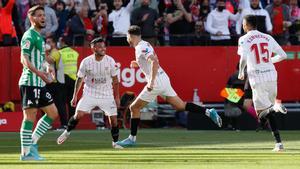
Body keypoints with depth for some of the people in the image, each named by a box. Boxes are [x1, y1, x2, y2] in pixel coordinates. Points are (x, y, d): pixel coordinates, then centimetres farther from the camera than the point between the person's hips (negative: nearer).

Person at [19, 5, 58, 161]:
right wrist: (40, 73, -28)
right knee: (30, 116, -8)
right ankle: (26, 152, -5)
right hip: (30, 82, -10)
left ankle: (32, 142, 13)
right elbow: (24, 59, -19)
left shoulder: (39, 36, 19)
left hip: (39, 84, 10)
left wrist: (47, 67, 11)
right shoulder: (30, 36, -10)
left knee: (52, 113, 11)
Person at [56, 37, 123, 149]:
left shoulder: (110, 61, -8)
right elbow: (80, 79, 1)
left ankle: (115, 143, 13)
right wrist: (75, 96, 2)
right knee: (78, 114, -13)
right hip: (89, 94, -1)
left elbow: (115, 80, 3)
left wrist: (117, 97, 3)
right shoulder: (86, 62, -11)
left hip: (107, 95, 1)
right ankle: (67, 132, 12)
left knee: (113, 119, -5)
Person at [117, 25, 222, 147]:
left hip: (157, 82, -9)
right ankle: (208, 112, -5)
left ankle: (132, 138, 5)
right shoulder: (145, 45, 16)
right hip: (163, 79, 9)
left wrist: (151, 81, -31)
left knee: (134, 108, 1)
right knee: (180, 106, 7)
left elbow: (155, 61, -28)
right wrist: (138, 64, 20)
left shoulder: (141, 48, -13)